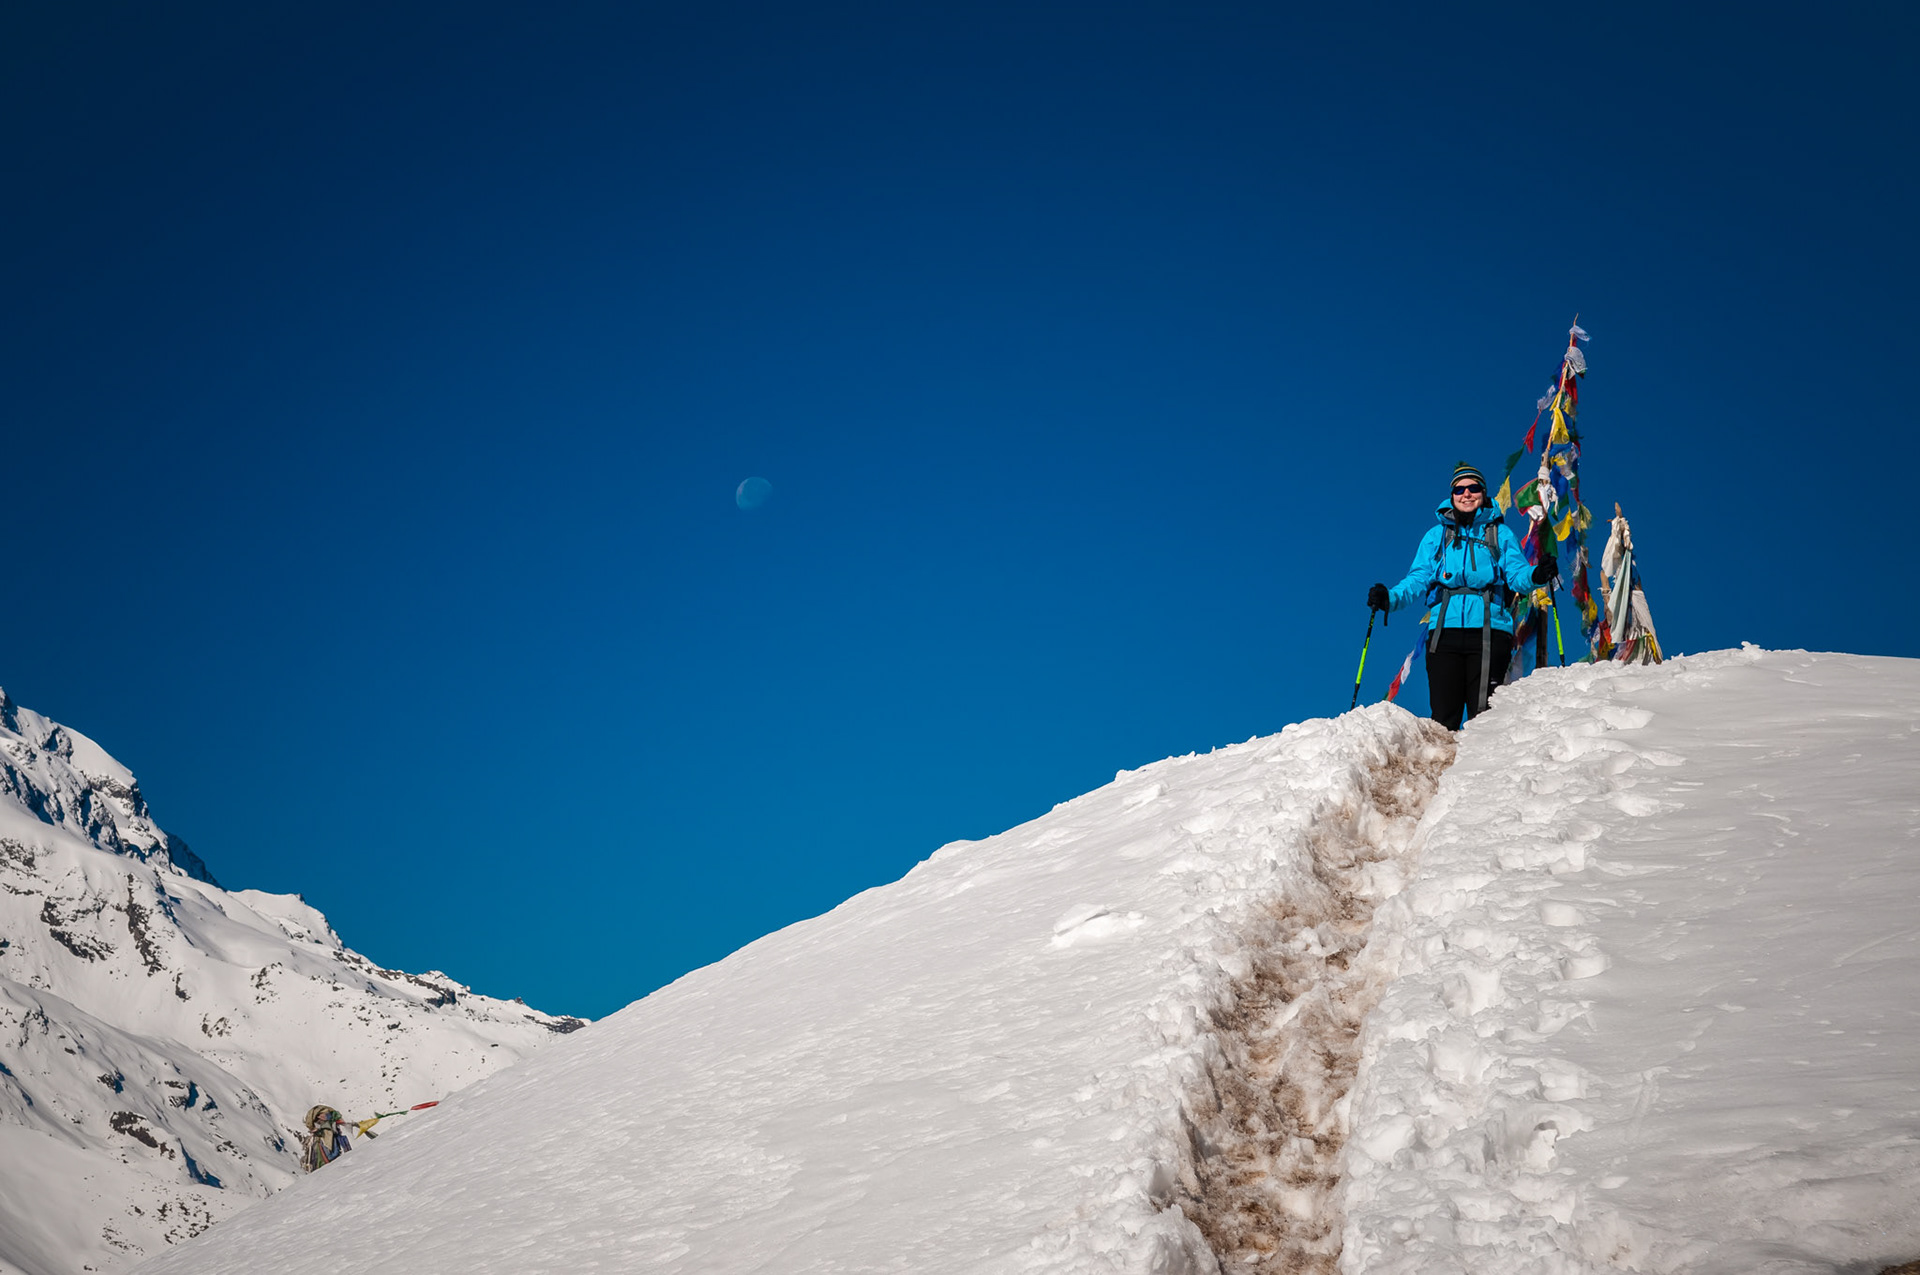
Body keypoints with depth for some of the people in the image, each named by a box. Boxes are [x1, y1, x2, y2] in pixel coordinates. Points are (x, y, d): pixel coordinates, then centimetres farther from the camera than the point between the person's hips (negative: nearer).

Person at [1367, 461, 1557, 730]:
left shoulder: (1501, 534, 14)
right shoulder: (1436, 536, 17)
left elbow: (1516, 574, 1)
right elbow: (1418, 581, 9)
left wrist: (1535, 575, -22)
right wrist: (1390, 598, -10)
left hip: (1488, 630, -1)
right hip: (1445, 631, 1)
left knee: (1483, 714, -10)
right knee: (1444, 716, -5)